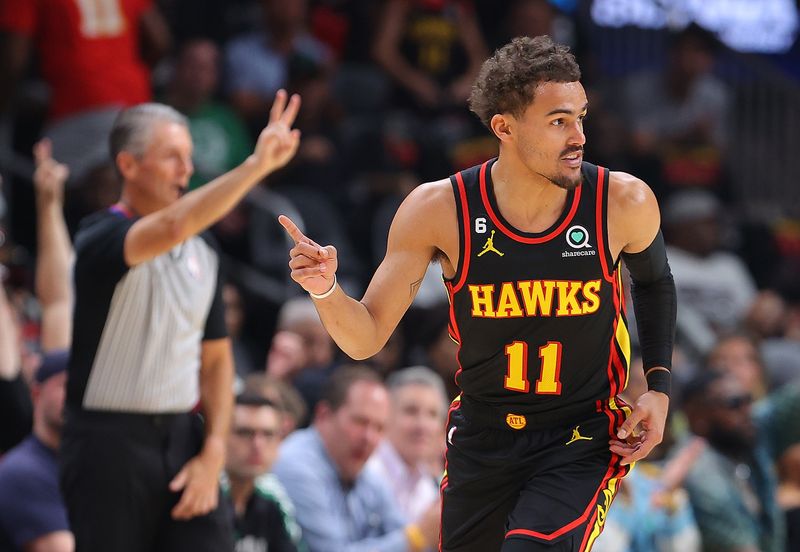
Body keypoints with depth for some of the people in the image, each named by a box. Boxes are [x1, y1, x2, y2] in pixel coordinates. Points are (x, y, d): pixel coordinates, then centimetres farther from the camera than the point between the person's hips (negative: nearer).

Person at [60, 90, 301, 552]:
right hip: (110, 441, -5)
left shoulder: (203, 254, 12)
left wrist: (213, 453, 2)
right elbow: (171, 227, -31)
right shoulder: (101, 240, -9)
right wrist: (256, 165, -35)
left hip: (183, 439, 5)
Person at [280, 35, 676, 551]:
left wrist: (659, 389, 1)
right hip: (482, 440, 2)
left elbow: (654, 281, 12)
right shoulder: (440, 210, -14)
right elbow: (365, 339, -8)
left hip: (585, 438, -2)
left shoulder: (622, 204, -13)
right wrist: (325, 290, -28)